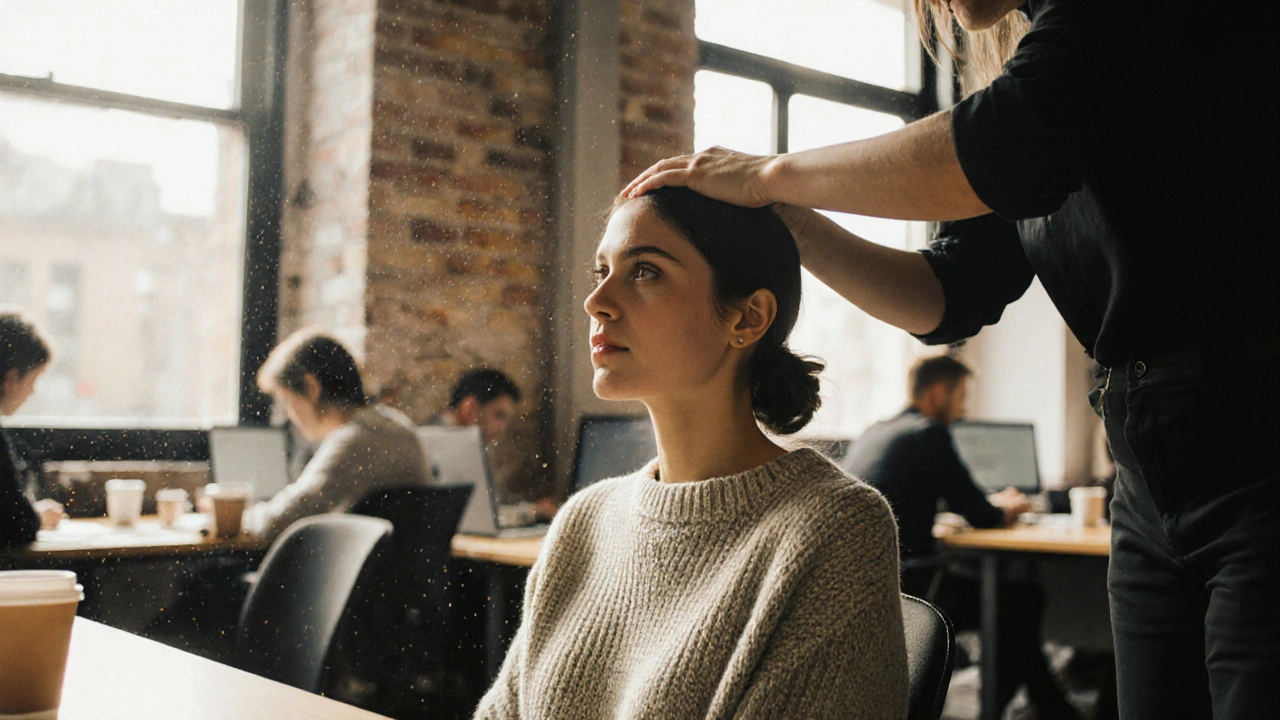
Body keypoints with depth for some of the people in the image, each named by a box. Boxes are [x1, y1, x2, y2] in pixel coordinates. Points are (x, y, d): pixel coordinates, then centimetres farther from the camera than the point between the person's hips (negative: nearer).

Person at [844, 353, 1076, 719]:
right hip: (902, 585, -9)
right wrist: (1004, 509, 15)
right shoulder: (929, 433, -9)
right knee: (1026, 598, 2)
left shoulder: (873, 432, 16)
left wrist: (990, 506, 29)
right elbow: (980, 516, -7)